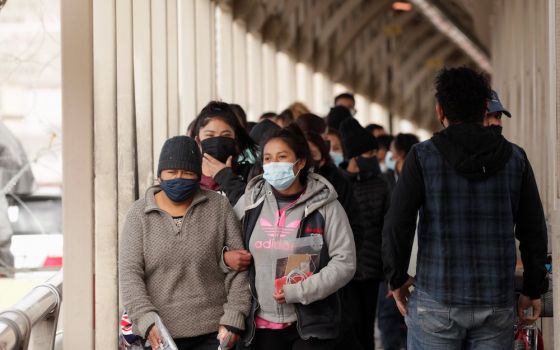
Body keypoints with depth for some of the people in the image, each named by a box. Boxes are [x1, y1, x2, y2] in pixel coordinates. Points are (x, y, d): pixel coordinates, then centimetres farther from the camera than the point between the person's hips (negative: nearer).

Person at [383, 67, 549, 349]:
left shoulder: (423, 156, -4)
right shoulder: (515, 158, 4)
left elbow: (397, 225, -8)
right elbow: (534, 231, 6)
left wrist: (397, 279, 5)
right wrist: (533, 290, 15)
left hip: (436, 303, -2)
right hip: (497, 304, 2)